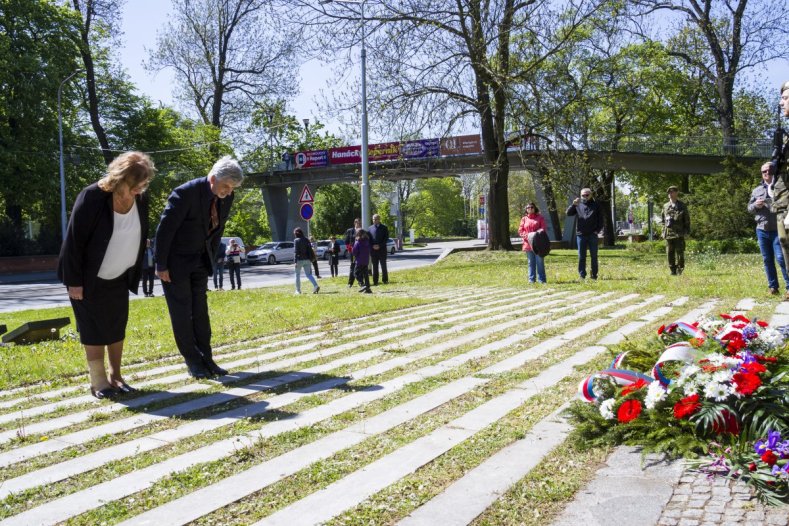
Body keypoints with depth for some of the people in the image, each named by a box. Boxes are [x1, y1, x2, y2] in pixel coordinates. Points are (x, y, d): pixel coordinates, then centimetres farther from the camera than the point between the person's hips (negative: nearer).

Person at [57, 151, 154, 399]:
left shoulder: (141, 199, -7)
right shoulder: (92, 197, -23)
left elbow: (140, 237, 6)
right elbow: (74, 240, -19)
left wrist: (136, 275, 7)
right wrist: (74, 281, -18)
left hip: (119, 278, 5)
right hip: (89, 278, -5)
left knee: (117, 328, 10)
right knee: (94, 330, 0)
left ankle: (115, 376, 21)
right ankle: (98, 382, 9)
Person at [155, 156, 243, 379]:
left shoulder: (225, 197, -6)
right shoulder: (185, 193, -25)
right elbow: (164, 230, -20)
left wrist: (210, 259, 10)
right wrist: (161, 266, -16)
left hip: (199, 261, 6)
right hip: (176, 261, -6)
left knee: (200, 311, 8)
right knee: (181, 313, 1)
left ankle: (206, 358, 13)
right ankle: (192, 361, 10)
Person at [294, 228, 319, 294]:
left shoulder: (296, 240, -7)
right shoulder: (306, 240, 9)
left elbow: (296, 251, -13)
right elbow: (310, 249, 9)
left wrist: (296, 261, -14)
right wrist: (310, 260, 16)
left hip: (300, 260, -5)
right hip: (307, 260, 5)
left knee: (297, 275, 10)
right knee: (308, 274, 5)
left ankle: (298, 290, 14)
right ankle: (316, 286, -17)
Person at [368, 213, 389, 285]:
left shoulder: (384, 227, 3)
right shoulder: (370, 228, 10)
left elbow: (386, 238, -2)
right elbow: (368, 238, 8)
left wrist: (379, 245, -12)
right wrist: (372, 246, -8)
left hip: (382, 249, -2)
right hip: (373, 249, 2)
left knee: (383, 265, 2)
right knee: (375, 266, 3)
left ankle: (385, 280, 9)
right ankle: (375, 281, 6)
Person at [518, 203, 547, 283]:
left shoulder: (540, 217, 8)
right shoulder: (524, 219, 12)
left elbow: (543, 228, 1)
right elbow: (520, 231, 9)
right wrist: (526, 236, -10)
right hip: (528, 243, 2)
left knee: (540, 261, -3)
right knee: (531, 262, 6)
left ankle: (541, 279, 1)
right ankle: (531, 279, 10)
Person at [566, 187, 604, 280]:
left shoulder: (595, 205, 6)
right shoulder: (578, 205, 7)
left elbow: (600, 218, 8)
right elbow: (568, 213, -1)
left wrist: (598, 229, -3)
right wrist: (573, 204, -17)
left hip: (592, 234, 0)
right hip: (581, 234, 0)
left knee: (594, 256, 5)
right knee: (581, 256, 4)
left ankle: (594, 274, 12)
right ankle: (582, 275, 10)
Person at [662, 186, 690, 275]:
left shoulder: (682, 206, 4)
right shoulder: (665, 206, 12)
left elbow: (687, 219, 5)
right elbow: (662, 219, 17)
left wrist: (687, 230, -1)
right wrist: (663, 231, 10)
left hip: (679, 233, -3)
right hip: (668, 233, 3)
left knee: (680, 252, -5)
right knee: (670, 253, 2)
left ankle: (680, 269, 5)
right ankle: (673, 270, 8)